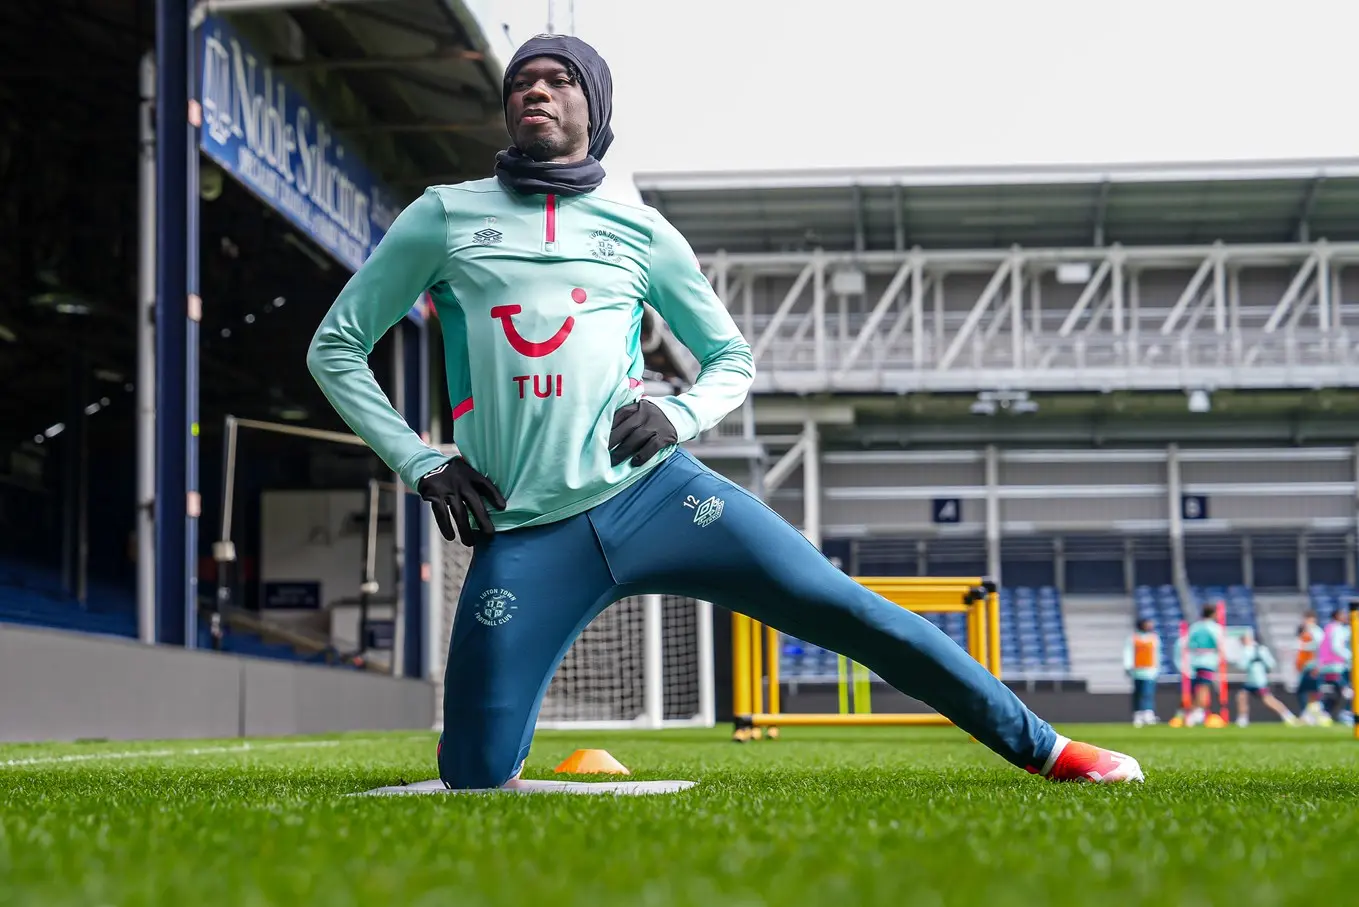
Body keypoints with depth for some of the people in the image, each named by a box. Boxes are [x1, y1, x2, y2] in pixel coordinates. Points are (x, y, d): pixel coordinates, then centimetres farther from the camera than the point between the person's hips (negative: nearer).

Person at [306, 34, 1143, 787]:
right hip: (526, 536, 0)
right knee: (476, 779, -9)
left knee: (849, 610, -10)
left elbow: (733, 359, 21)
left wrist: (680, 414, -2)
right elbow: (336, 348, 13)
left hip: (654, 492, 1)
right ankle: (506, 739, 26)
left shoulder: (640, 231, 12)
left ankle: (1045, 750, 0)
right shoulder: (444, 217, 9)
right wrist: (423, 465, 2)